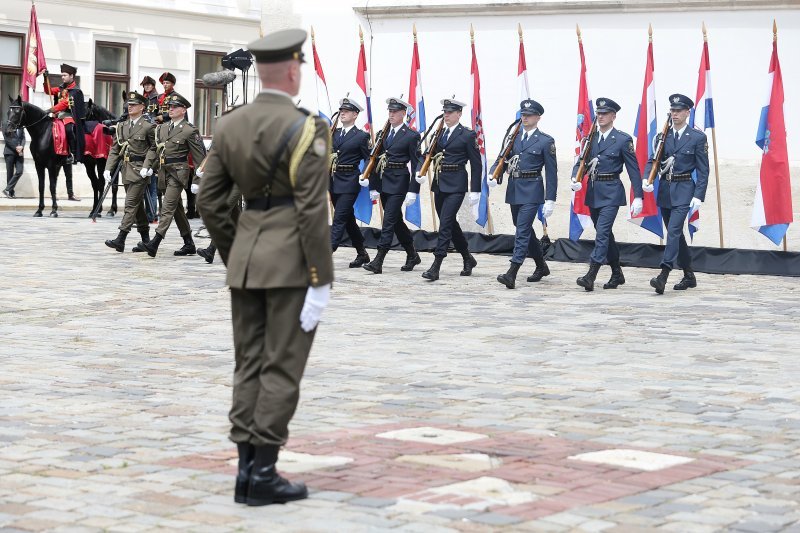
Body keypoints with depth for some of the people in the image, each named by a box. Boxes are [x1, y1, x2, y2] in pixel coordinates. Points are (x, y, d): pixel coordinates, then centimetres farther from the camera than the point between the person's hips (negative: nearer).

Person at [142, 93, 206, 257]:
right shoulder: (162, 128, 13)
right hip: (164, 172, 8)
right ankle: (189, 244, 21)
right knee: (177, 209, 12)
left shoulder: (189, 131, -7)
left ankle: (155, 243, -22)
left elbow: (200, 156, -6)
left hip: (178, 172, -8)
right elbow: (157, 151, 22)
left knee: (168, 207, -14)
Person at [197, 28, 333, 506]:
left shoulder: (229, 125, 5)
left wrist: (235, 257, 17)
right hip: (292, 260, -6)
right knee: (282, 367, -1)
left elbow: (209, 201, 7)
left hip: (246, 256, 6)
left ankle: (246, 469, 12)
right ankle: (264, 473, 1)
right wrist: (320, 281, -13)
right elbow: (312, 211, -17)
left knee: (249, 365, 11)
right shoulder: (306, 129, -14)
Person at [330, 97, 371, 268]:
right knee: (348, 219, 14)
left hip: (349, 184, -7)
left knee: (339, 219, -11)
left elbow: (369, 161, -4)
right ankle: (362, 254, 26)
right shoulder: (334, 133, 13)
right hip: (334, 181, 7)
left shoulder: (361, 136, -4)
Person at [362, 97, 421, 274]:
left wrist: (412, 190, -13)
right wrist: (373, 186, 10)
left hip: (399, 183, -7)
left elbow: (416, 165, -7)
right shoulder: (383, 134, 12)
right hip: (384, 182, 7)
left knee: (389, 220, -11)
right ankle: (412, 255, 27)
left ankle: (378, 261, -13)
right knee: (396, 221, 13)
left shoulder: (411, 136, -6)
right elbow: (377, 160, 14)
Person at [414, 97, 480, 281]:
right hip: (439, 183, 7)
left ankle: (436, 267, -16)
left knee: (445, 223, -13)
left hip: (455, 185, -7)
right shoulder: (438, 133, 12)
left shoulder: (467, 135, -4)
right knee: (450, 224, 14)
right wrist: (420, 171, -6)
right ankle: (468, 259, 31)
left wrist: (474, 190, -7)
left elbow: (476, 164, -3)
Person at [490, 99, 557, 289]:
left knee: (522, 230, -13)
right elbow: (503, 159, 13)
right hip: (514, 189, 7)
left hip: (531, 190, -7)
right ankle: (541, 266, 32)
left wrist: (550, 200, -9)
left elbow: (551, 172, -5)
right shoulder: (514, 137, 12)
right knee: (524, 230, 16)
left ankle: (512, 274, -19)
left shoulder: (545, 141, -4)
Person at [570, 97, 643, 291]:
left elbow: (634, 169, -4)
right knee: (605, 234, 14)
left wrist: (638, 197, -9)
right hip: (593, 191, 6)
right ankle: (617, 274, 26)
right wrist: (575, 178, -12)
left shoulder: (623, 140, -5)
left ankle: (591, 276, -21)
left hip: (611, 192, -6)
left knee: (602, 232, -15)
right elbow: (581, 162, 10)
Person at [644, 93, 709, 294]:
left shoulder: (698, 137, -4)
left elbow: (703, 170, -4)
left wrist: (698, 196, -12)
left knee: (674, 231, -17)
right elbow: (653, 160, 10)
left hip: (684, 191, -6)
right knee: (675, 233, 12)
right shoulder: (662, 136, 8)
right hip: (665, 190, 6)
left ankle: (663, 275, -24)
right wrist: (647, 179, -11)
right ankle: (689, 275, 24)